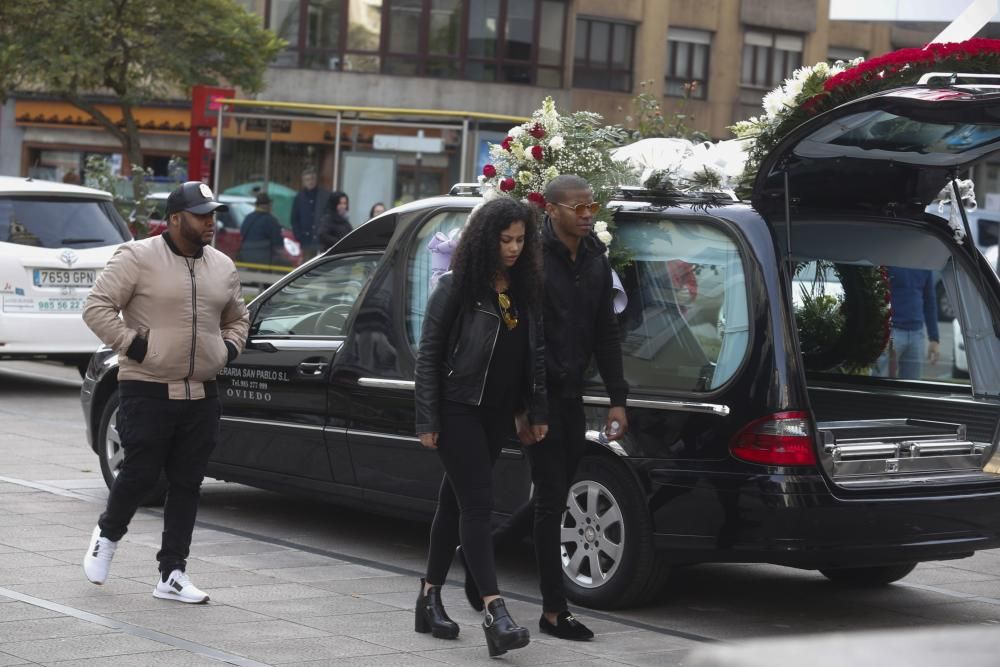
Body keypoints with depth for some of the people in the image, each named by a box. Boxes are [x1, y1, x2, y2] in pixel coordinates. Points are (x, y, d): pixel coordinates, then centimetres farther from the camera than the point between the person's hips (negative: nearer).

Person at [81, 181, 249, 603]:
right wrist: (131, 345, -14)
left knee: (187, 484, 5)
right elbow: (96, 307, -9)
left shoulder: (222, 268, 12)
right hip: (147, 390, -5)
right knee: (140, 473, -1)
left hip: (201, 394, 5)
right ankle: (107, 536, 29)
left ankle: (172, 575, 10)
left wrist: (228, 349, 9)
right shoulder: (138, 259, -7)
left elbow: (237, 318, 27)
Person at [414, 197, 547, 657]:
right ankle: (495, 612, -18)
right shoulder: (456, 287, -9)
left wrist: (537, 412, 8)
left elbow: (536, 354, 12)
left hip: (498, 413, 6)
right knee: (477, 504, -12)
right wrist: (427, 420, -11)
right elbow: (428, 353, -8)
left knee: (456, 502, 14)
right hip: (458, 410, -6)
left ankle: (430, 598, 24)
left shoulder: (526, 290, 8)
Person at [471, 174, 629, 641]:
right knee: (552, 498, -4)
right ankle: (554, 611, 3)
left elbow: (605, 334, 14)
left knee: (555, 498, 13)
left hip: (570, 395, 7)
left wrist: (617, 399, 9)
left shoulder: (596, 262, 10)